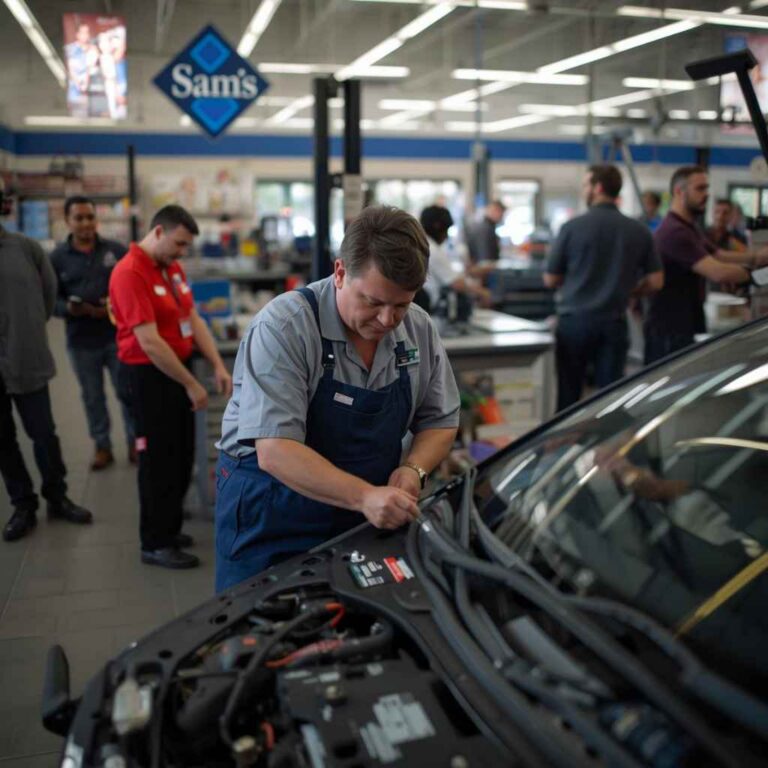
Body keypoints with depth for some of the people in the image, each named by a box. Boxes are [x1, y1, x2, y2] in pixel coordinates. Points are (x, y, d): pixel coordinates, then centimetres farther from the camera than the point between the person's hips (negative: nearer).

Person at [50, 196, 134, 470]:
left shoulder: (117, 250, 0)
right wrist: (69, 308, -20)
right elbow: (51, 299, 1)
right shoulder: (57, 258, 0)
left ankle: (134, 442, 23)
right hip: (81, 341, 1)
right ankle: (102, 446, 27)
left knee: (127, 392, 6)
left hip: (118, 336, -1)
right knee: (92, 397, 12)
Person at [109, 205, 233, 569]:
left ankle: (168, 528, 31)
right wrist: (191, 385, -19)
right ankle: (155, 544, 14)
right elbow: (150, 342, -23)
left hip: (178, 367, 9)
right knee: (159, 460, 1)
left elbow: (193, 319, 9)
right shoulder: (130, 273, -20)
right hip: (149, 375, -9)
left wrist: (218, 366, -1)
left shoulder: (173, 268, 8)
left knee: (181, 457, 16)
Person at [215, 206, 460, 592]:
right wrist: (365, 496, -38)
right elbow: (275, 451, -29)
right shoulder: (284, 326, -22)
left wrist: (413, 469, -13)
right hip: (271, 521, -4)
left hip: (361, 525, 5)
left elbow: (440, 421, 7)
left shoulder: (420, 330, -4)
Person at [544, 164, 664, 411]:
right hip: (614, 323, 2)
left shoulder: (573, 227, -8)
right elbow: (655, 281, 3)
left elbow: (550, 279, -1)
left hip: (574, 319, -2)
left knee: (568, 396, 7)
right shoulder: (639, 231, 2)